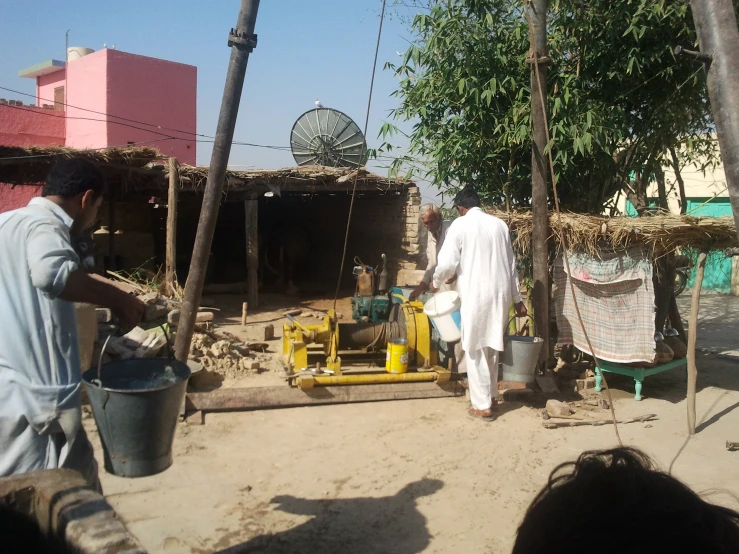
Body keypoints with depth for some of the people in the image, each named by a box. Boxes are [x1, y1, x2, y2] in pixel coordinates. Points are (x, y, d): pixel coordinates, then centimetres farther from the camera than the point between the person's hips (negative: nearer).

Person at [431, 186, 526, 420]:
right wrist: (517, 299, 17)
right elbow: (511, 265, 12)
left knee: (475, 350, 3)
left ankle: (482, 406, 7)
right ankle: (490, 395, 30)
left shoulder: (460, 225, -5)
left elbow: (447, 263, -10)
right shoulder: (499, 224, 10)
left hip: (475, 295, -6)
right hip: (500, 294, 6)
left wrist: (435, 282, 10)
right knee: (491, 347, 19)